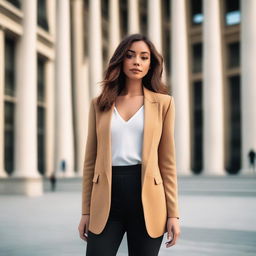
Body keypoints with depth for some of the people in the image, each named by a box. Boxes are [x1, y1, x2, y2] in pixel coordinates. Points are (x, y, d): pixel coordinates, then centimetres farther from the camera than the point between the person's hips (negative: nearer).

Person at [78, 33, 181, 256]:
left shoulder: (163, 102, 5)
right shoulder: (99, 104, 9)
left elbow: (167, 160, 4)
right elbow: (90, 159, 9)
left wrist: (173, 212, -1)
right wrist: (86, 211, 6)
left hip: (147, 197, -1)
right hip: (107, 198, 1)